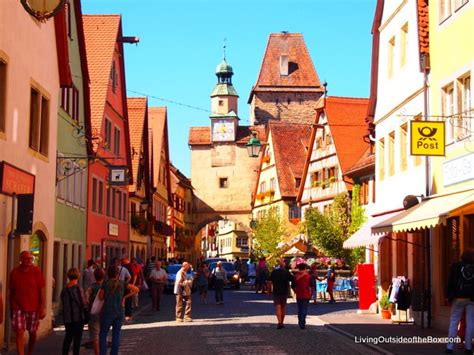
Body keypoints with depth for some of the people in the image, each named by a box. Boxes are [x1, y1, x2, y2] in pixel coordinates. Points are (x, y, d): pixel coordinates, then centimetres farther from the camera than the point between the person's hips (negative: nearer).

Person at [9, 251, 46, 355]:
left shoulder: (36, 271, -5)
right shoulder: (14, 272, 0)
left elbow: (41, 290, -5)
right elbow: (11, 292, 8)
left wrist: (43, 308, -10)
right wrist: (11, 309, 11)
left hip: (33, 307, 0)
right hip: (18, 307, 0)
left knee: (32, 333, 12)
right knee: (19, 333, -10)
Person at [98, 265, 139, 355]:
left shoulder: (105, 284, -6)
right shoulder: (122, 284, 0)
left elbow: (101, 297, 2)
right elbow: (136, 289, -1)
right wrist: (125, 297, 4)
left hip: (108, 312, -3)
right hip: (120, 312, 3)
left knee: (103, 335, 4)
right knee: (116, 335, 10)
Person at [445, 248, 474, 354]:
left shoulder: (456, 266, 0)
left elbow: (450, 282, -2)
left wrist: (449, 296, 1)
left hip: (459, 298, -1)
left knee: (454, 322, 3)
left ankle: (450, 346, 0)